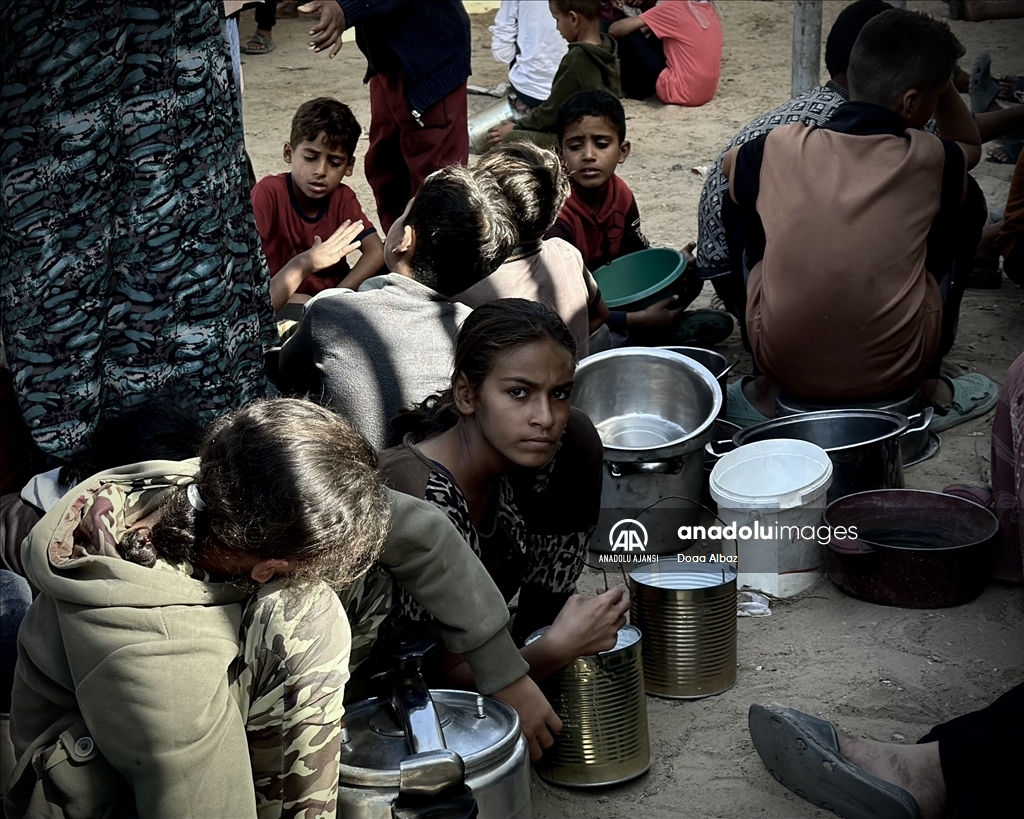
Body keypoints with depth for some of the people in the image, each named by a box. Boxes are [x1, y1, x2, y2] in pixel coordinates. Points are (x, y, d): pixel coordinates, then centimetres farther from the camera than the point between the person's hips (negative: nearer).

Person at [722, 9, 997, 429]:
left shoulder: (779, 148, -4)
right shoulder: (928, 159, -6)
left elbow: (731, 167, 23)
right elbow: (970, 146, 21)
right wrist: (941, 80, 14)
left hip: (780, 361, 1)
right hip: (896, 369, -1)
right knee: (966, 201, 18)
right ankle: (930, 389, 23)